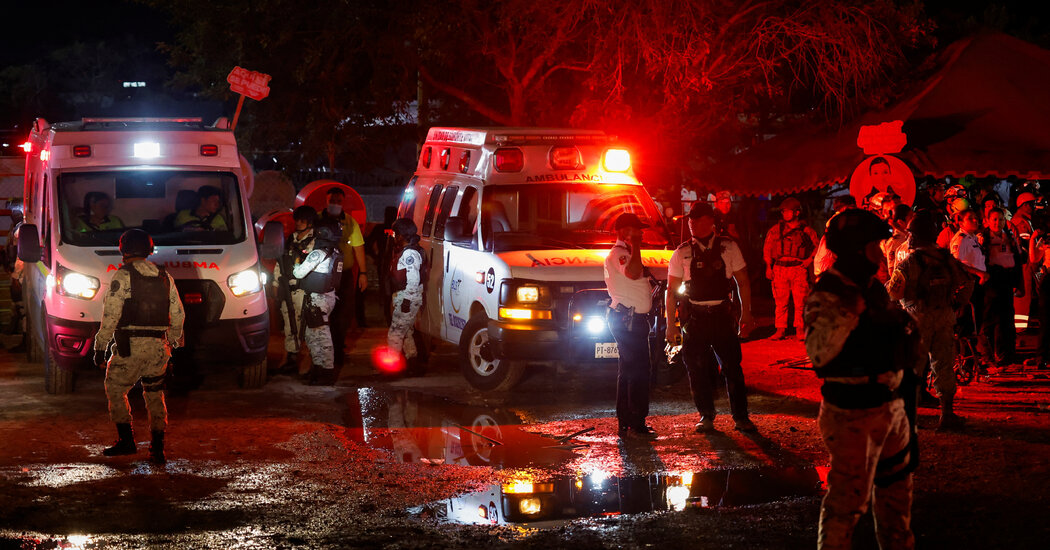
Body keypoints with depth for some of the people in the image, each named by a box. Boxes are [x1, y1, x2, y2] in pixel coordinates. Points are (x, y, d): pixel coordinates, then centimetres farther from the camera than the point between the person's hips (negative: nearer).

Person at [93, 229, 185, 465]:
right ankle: (157, 448, 9)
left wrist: (100, 347, -5)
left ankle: (126, 440, 8)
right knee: (154, 395, 14)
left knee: (115, 391, 12)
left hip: (130, 347, -5)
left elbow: (110, 316, -10)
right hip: (158, 347, 5)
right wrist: (172, 344, 23)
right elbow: (178, 316, 13)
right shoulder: (165, 277, 11)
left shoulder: (122, 277, -5)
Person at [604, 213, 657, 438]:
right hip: (627, 320, -11)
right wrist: (635, 246, -23)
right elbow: (632, 273, -32)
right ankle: (636, 423, -13)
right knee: (639, 371, -13)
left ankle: (625, 423, 18)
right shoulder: (618, 253, -12)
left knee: (628, 372, 13)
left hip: (633, 320, 11)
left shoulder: (627, 253, 21)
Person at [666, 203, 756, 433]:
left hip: (722, 314, 0)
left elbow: (743, 282, 8)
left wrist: (746, 314, 3)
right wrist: (671, 324, 0)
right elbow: (671, 290, 4)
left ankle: (741, 417, 11)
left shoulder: (729, 248, 2)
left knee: (732, 366, -1)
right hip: (694, 317, 0)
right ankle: (706, 417, 17)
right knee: (697, 370, 2)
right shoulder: (682, 253, 2)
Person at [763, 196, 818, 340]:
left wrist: (810, 259, 1)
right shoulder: (775, 230, 12)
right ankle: (780, 329, 4)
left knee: (800, 301, -5)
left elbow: (817, 246, 15)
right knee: (781, 301, -1)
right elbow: (767, 249, 16)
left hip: (799, 268, -1)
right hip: (780, 268, 2)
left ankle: (800, 329, 3)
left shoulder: (806, 230, 7)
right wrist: (768, 267, 8)